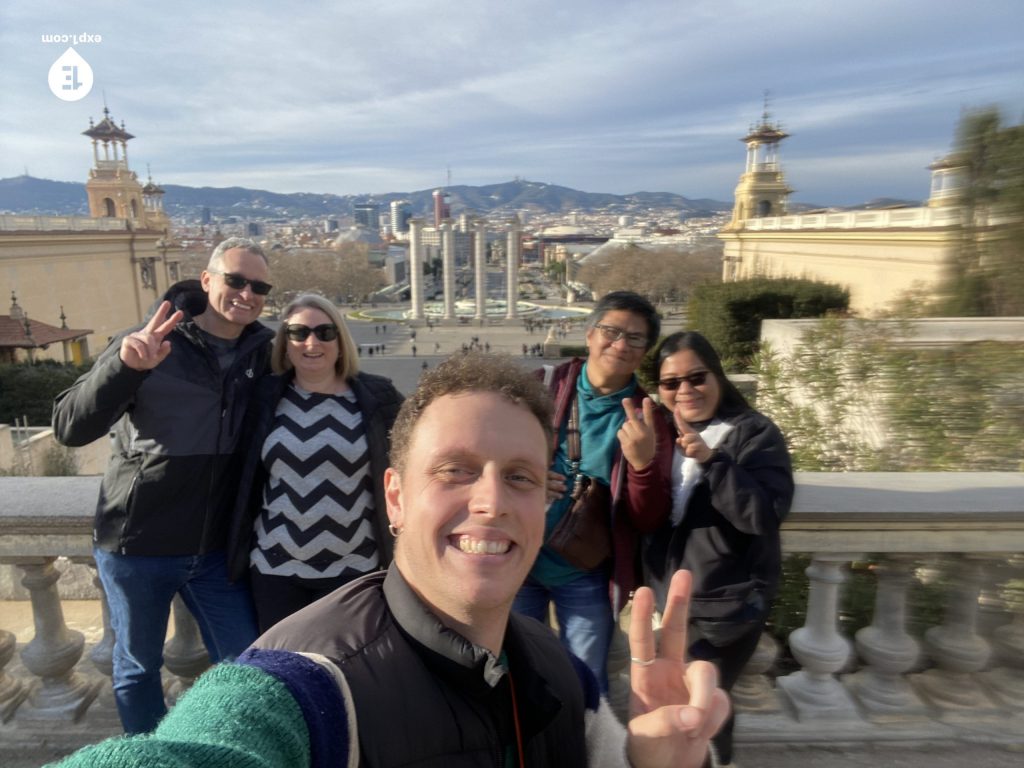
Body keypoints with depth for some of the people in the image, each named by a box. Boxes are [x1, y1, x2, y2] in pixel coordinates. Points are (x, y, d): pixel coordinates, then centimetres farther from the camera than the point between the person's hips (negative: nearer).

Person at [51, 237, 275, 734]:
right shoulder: (149, 345, -10)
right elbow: (69, 428, -18)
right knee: (138, 668, 17)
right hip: (136, 546, -2)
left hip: (216, 550, 2)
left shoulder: (264, 351, -1)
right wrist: (125, 365, -33)